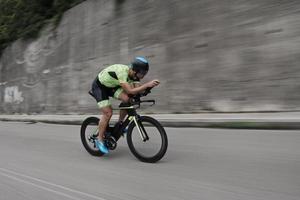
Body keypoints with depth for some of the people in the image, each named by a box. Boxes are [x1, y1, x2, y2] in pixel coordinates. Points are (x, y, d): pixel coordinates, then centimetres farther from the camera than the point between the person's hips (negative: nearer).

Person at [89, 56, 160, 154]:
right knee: (108, 113, -16)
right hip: (99, 86, -7)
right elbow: (130, 91, -44)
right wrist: (147, 84, -45)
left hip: (111, 86, 7)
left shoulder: (133, 74, -12)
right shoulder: (121, 72, -37)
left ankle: (119, 123, 2)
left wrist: (147, 87, -31)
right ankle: (99, 140, 2)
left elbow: (138, 88, -11)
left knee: (127, 99, -18)